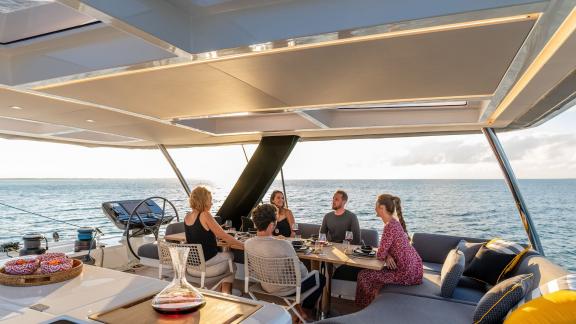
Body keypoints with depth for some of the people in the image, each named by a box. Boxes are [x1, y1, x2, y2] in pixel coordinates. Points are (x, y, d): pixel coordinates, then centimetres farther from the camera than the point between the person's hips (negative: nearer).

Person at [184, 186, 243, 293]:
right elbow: (224, 237, -16)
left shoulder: (187, 216, 2)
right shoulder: (205, 215, -20)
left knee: (223, 255, 28)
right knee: (230, 256, 21)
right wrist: (243, 244, -6)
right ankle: (226, 294, 30)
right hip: (205, 266, -7)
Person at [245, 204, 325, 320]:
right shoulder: (283, 245, -35)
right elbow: (300, 271, -21)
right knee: (320, 278, 19)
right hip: (286, 290, -6)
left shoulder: (247, 243, -17)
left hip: (265, 286, 6)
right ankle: (306, 312, 30)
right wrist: (306, 273, 1)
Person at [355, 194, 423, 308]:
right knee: (373, 270, 24)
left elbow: (380, 255, -22)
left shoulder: (390, 226, -23)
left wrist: (385, 255, 0)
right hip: (413, 268, 9)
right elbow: (387, 247, 14)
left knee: (363, 275, -3)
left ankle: (367, 306, 18)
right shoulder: (394, 222, 8)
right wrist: (388, 256, -7)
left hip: (406, 273, -9)